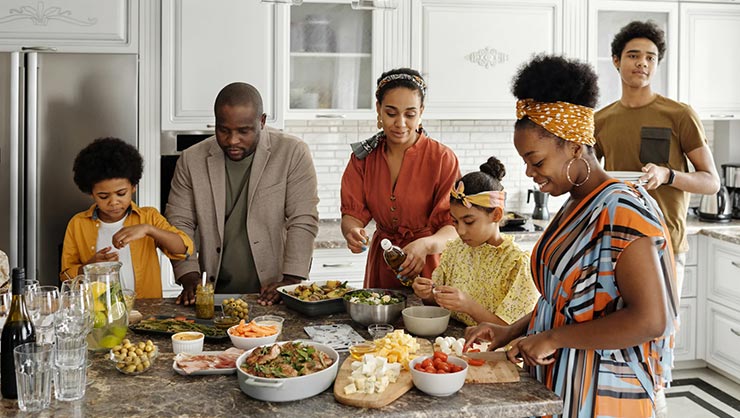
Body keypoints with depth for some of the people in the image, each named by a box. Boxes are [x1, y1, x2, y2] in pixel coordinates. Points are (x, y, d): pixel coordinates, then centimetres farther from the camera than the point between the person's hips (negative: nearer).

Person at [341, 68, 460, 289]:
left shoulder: (443, 159, -8)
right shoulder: (363, 157, 3)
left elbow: (454, 227, -13)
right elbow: (352, 213, 0)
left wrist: (426, 245, -33)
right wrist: (351, 231, -23)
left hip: (428, 269, -2)